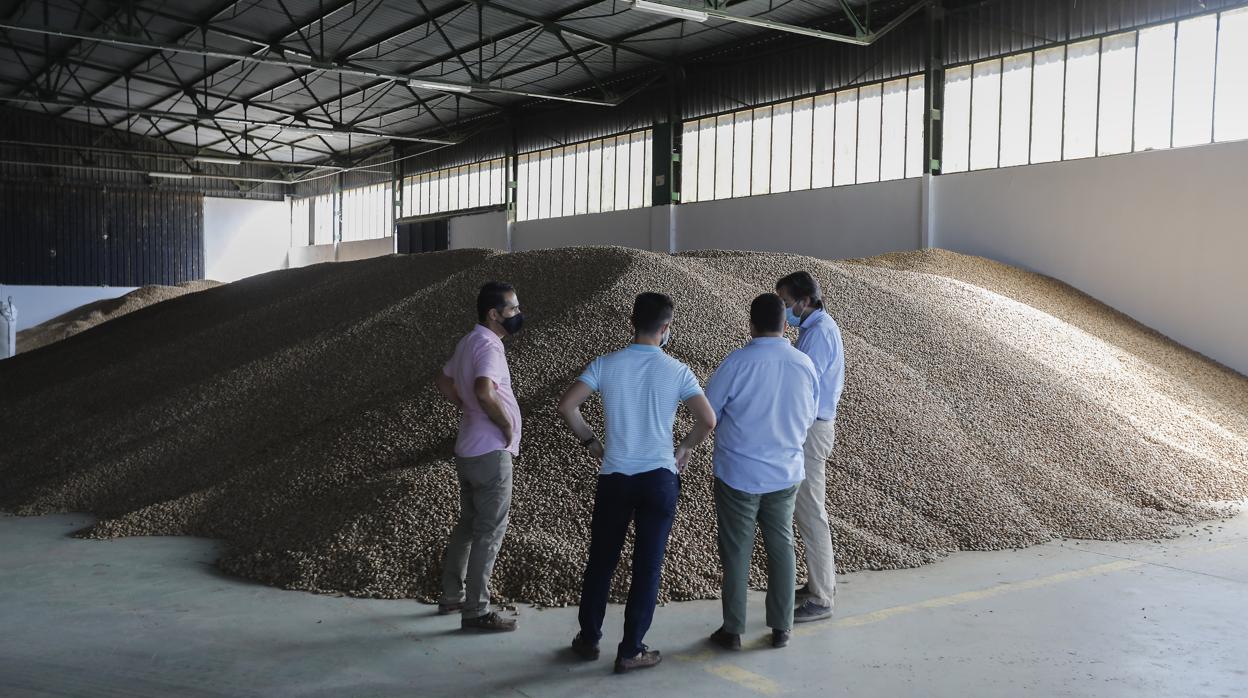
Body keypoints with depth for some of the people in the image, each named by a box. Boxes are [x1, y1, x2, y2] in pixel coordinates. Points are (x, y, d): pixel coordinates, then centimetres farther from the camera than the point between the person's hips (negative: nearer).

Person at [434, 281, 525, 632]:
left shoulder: (468, 342, 12)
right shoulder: (488, 345, -19)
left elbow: (443, 381, 24)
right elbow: (485, 392, -35)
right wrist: (506, 424, -19)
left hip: (468, 450, 10)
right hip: (491, 453, -10)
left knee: (468, 524, 20)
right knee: (490, 531, -1)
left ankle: (451, 596, 31)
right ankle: (475, 611, 5)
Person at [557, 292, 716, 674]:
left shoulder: (606, 364, -3)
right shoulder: (677, 371, -5)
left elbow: (566, 406, -10)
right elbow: (708, 420, -11)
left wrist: (590, 441, 5)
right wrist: (684, 449, 7)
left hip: (614, 477, 1)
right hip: (660, 478, -1)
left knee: (601, 560, 16)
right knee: (648, 566, 7)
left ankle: (589, 639, 28)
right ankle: (631, 651, 13)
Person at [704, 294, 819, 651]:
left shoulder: (737, 362, -17)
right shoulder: (804, 364, -5)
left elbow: (707, 412, -8)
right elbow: (809, 417, 8)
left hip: (739, 474, -3)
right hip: (785, 473, 3)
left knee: (736, 552, 8)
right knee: (782, 548, 16)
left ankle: (733, 631, 17)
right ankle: (781, 628, 24)